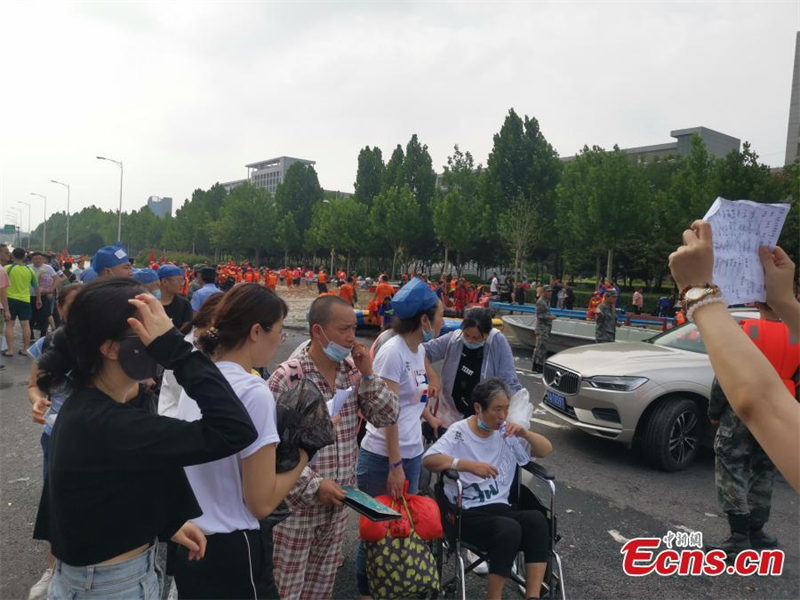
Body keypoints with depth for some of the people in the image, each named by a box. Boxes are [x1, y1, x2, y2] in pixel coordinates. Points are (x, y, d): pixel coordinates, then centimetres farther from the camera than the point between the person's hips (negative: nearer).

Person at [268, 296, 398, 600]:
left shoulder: (353, 371, -1)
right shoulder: (287, 377, -19)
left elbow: (388, 417, -1)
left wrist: (367, 374, -13)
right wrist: (314, 484, -20)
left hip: (338, 501, 6)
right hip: (297, 502, -5)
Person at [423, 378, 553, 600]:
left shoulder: (506, 432, 11)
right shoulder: (460, 432, -4)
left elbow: (546, 450, 13)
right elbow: (429, 460, -18)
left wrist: (525, 433, -7)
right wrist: (469, 465, -28)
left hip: (500, 506, 5)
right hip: (467, 513, -5)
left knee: (536, 520, -26)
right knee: (509, 529, -32)